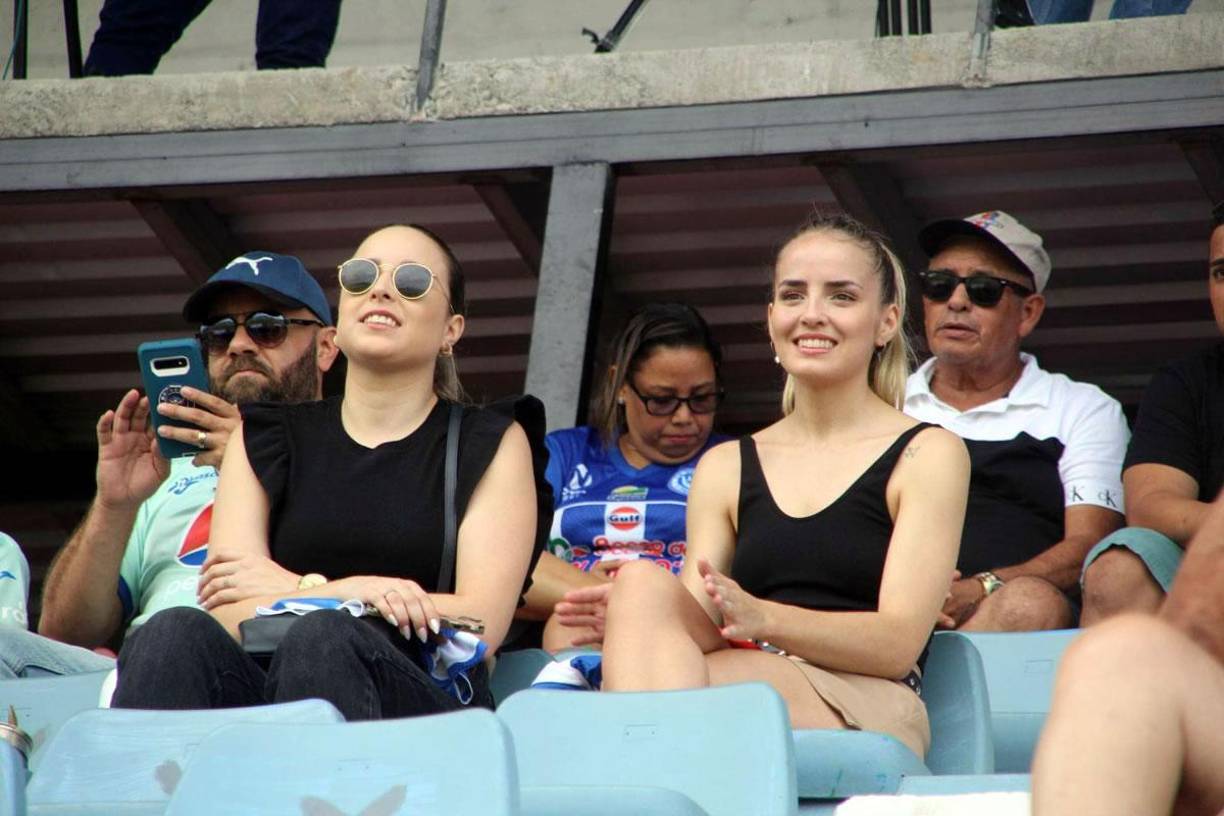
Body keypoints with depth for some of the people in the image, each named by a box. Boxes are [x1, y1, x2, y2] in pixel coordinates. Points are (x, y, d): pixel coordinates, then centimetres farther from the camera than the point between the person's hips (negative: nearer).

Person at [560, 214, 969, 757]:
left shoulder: (928, 455, 9)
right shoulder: (725, 467, 23)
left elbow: (897, 643, -4)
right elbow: (700, 626, 11)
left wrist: (762, 617, -22)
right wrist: (638, 618, -14)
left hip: (867, 710, -4)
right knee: (644, 583, -30)